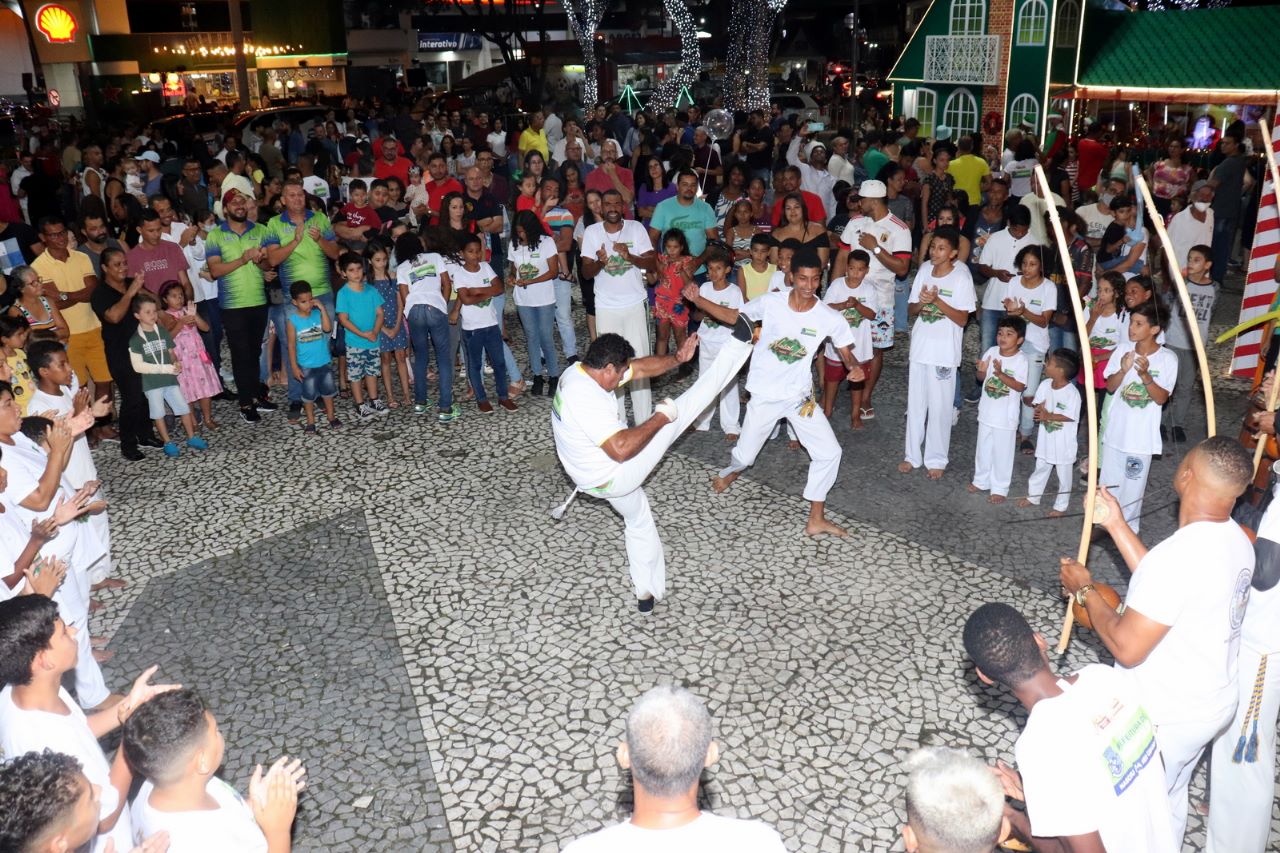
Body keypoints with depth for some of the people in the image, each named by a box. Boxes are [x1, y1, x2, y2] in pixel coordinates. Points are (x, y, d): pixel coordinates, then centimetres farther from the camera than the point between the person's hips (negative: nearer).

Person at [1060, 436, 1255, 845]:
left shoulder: (1179, 555, -34)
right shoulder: (1236, 540, -5)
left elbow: (1126, 648, -28)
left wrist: (1085, 590, -13)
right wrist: (1117, 525, 7)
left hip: (1163, 718, -8)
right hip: (1213, 703, 8)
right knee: (1169, 801, 29)